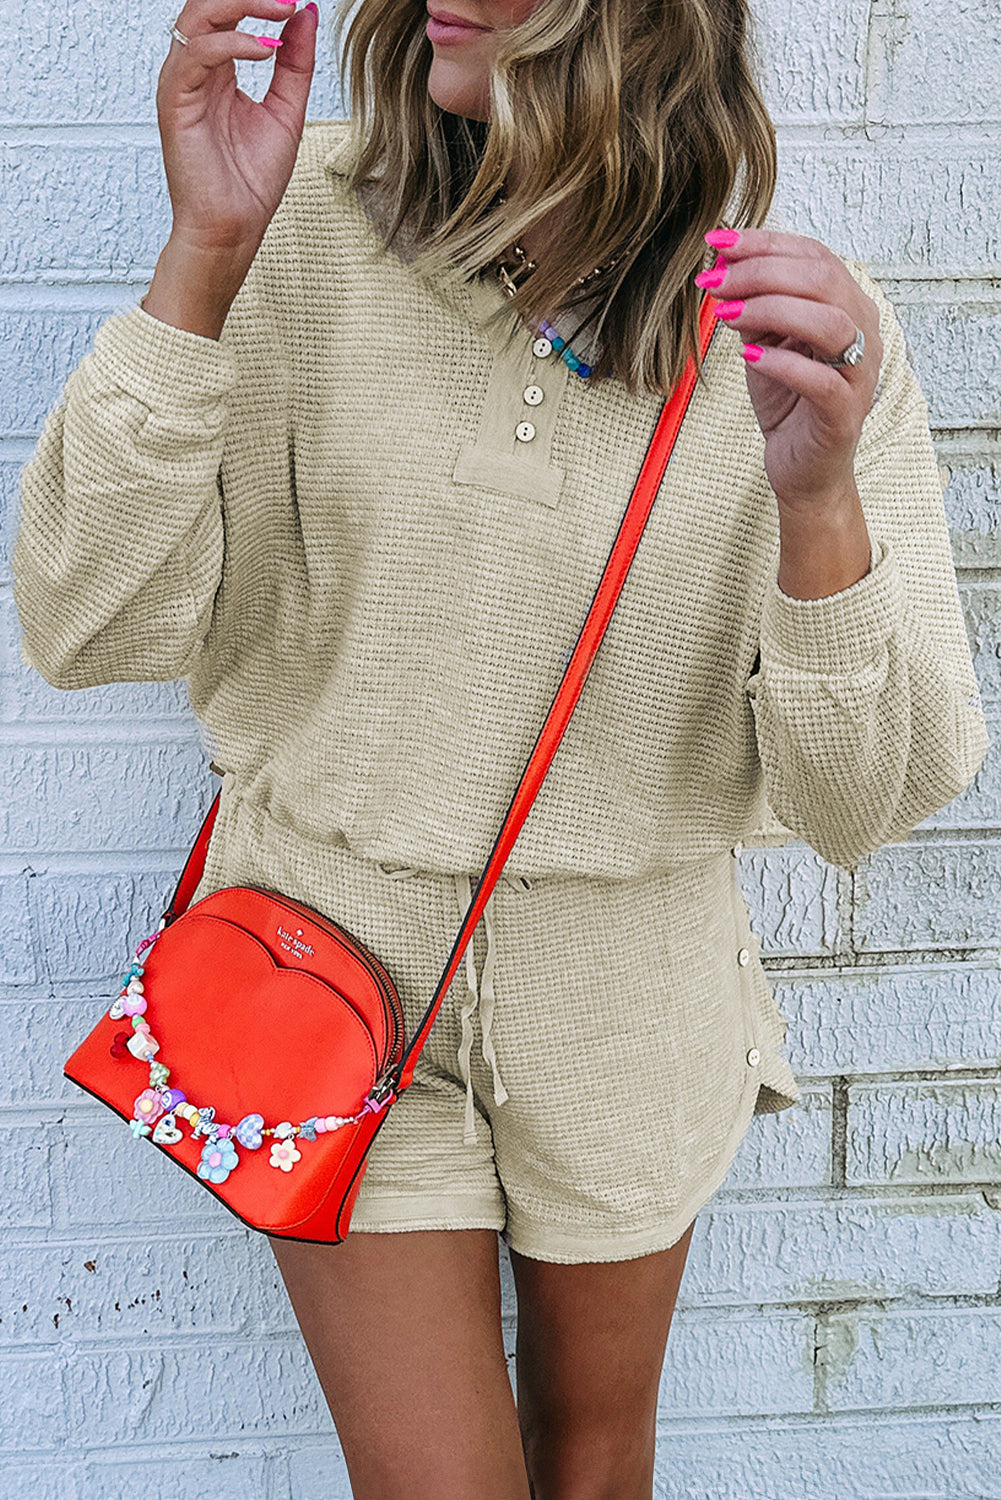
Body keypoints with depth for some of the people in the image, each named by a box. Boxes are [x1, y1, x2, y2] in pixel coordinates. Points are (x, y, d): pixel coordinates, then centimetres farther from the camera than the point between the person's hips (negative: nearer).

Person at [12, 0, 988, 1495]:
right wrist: (205, 255, -25)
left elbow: (864, 806, -15)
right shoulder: (312, 223, -12)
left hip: (629, 995, 1)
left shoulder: (803, 325, -13)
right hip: (340, 944, -1)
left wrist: (816, 500, -32)